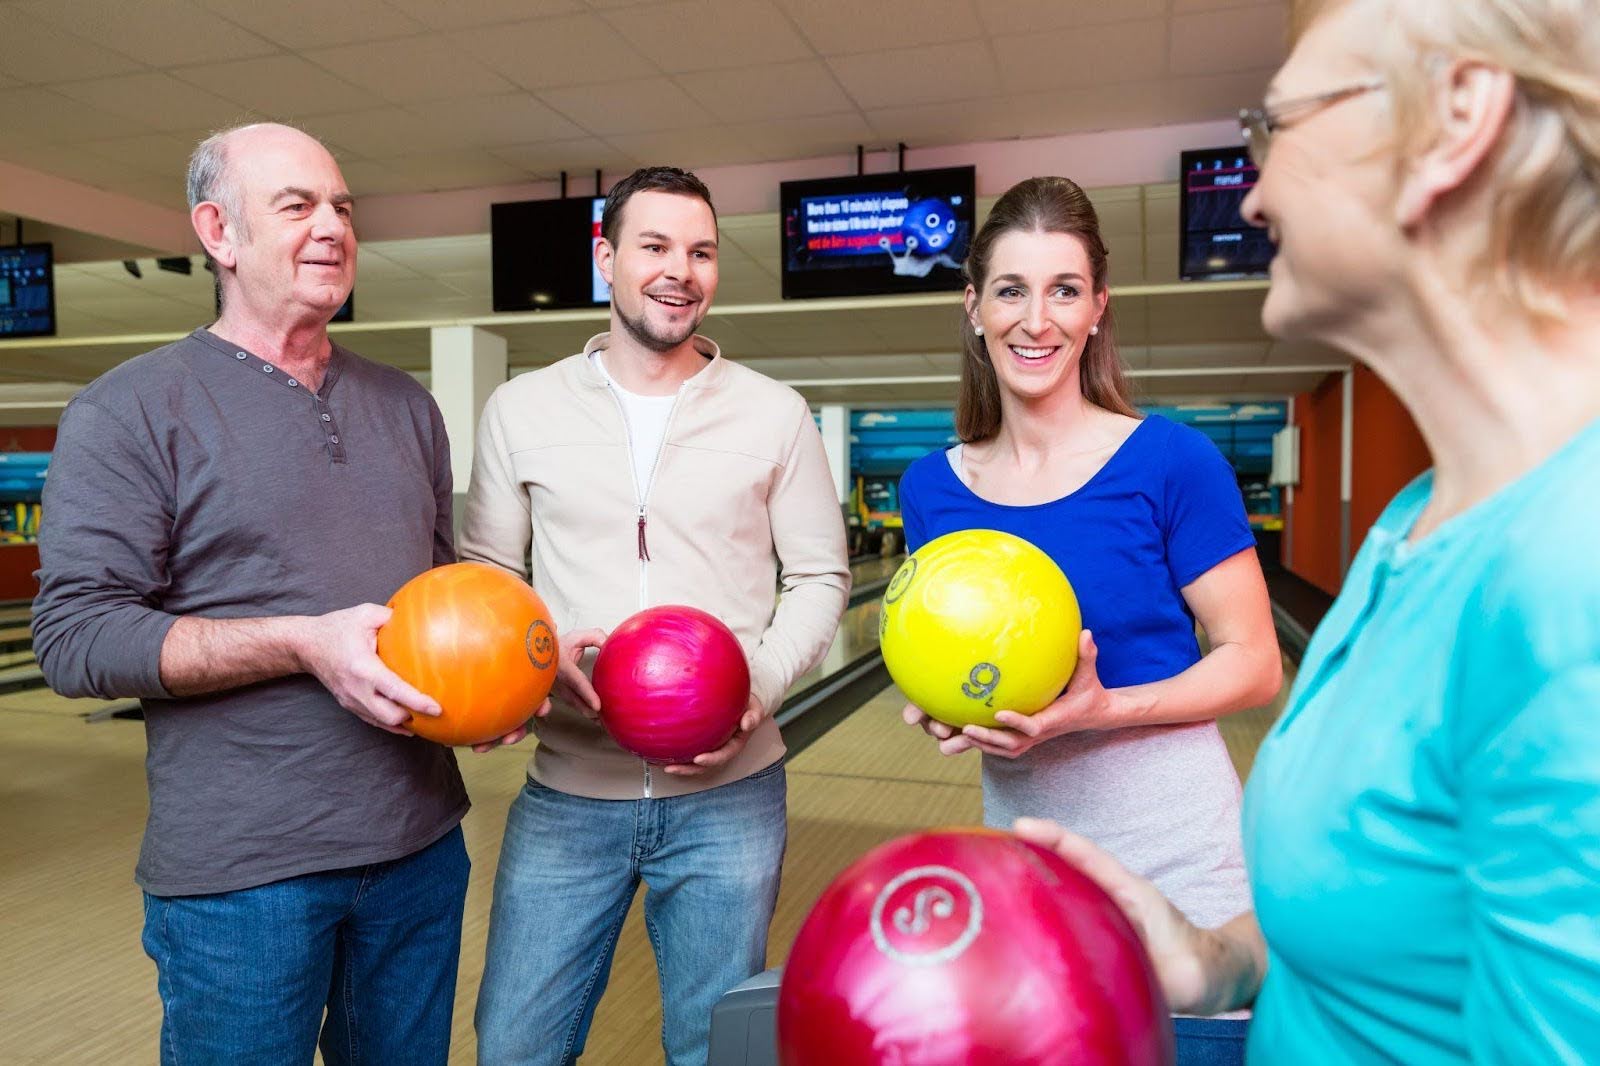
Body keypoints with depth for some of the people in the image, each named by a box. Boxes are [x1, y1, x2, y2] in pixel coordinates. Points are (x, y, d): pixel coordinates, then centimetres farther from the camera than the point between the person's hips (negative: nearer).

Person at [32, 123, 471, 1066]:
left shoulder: (405, 406, 10)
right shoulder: (131, 412, -5)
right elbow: (76, 637, -12)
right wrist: (305, 644, -22)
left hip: (421, 847, 5)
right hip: (243, 876, -4)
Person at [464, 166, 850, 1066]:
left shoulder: (776, 414, 0)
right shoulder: (521, 409, 2)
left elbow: (821, 579, 3)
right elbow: (484, 578, 6)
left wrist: (760, 686, -14)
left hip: (730, 795, 0)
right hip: (569, 795, 1)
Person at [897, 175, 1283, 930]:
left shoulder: (1172, 462, -13)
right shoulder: (931, 488, -2)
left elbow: (1254, 663, -9)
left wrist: (1104, 708, -23)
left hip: (1169, 839, -3)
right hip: (1015, 823, 3)